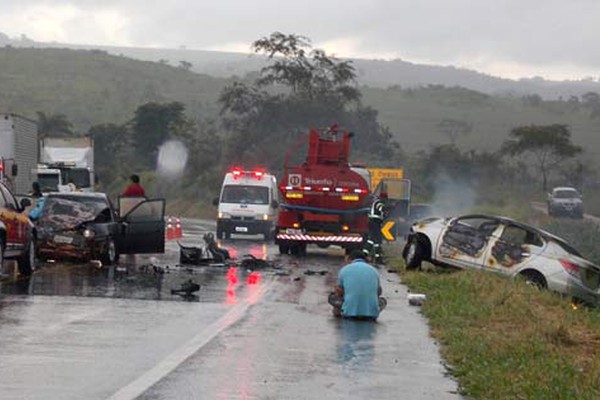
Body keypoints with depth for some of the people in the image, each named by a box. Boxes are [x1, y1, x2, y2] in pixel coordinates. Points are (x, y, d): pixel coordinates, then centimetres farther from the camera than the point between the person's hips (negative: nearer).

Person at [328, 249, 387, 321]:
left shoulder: (344, 270, 8)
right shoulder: (374, 270, 13)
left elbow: (339, 293, 18)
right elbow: (378, 292, 26)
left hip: (349, 313, 1)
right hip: (371, 314, -1)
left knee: (332, 297, 25)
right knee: (383, 300, 30)